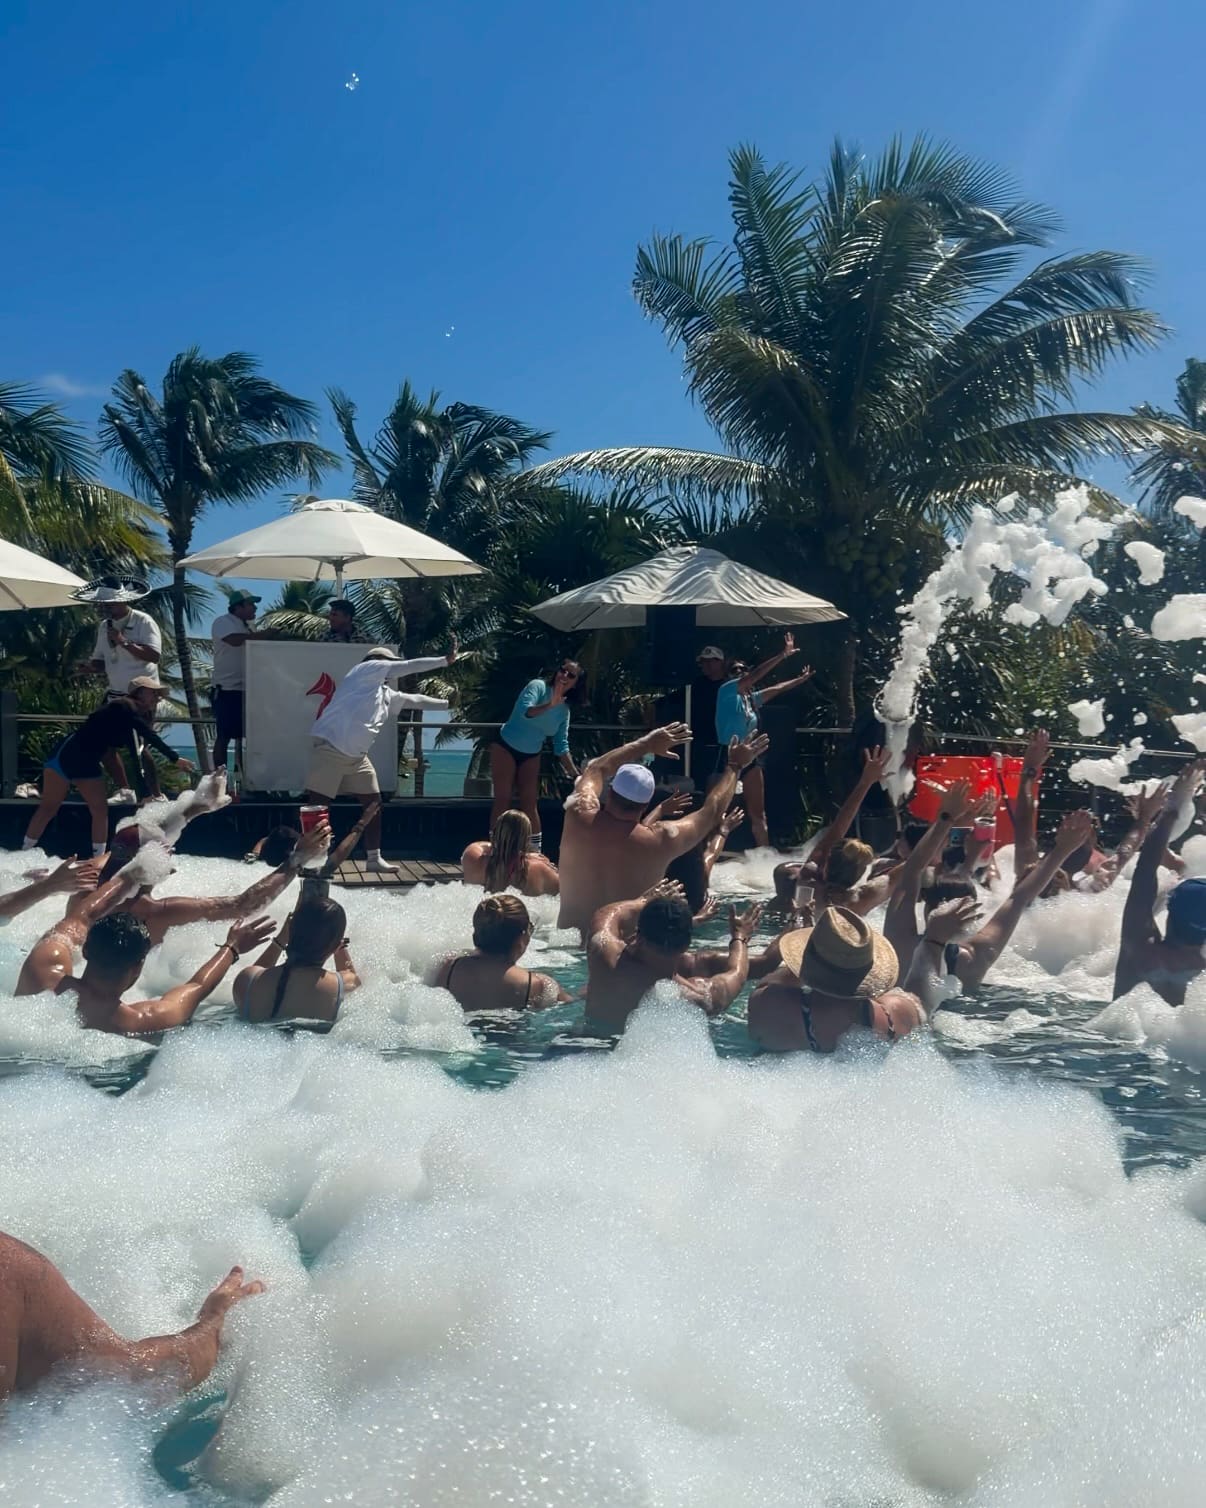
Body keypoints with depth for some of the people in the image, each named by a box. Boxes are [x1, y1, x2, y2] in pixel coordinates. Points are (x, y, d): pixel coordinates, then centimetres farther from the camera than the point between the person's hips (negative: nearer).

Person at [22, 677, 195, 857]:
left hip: (88, 764, 8)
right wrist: (174, 758, -27)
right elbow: (151, 736, -24)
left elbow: (137, 758, 12)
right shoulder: (125, 707, -12)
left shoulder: (135, 719, 13)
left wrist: (146, 794, 8)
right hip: (68, 754, -8)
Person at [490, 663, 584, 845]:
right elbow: (524, 711, -36)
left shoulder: (564, 709, -1)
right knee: (502, 799, -8)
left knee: (529, 804, 2)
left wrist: (575, 774, -3)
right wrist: (549, 705, -51)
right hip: (506, 746, -5)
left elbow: (561, 746, 4)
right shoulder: (538, 686, -18)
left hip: (531, 754, 5)